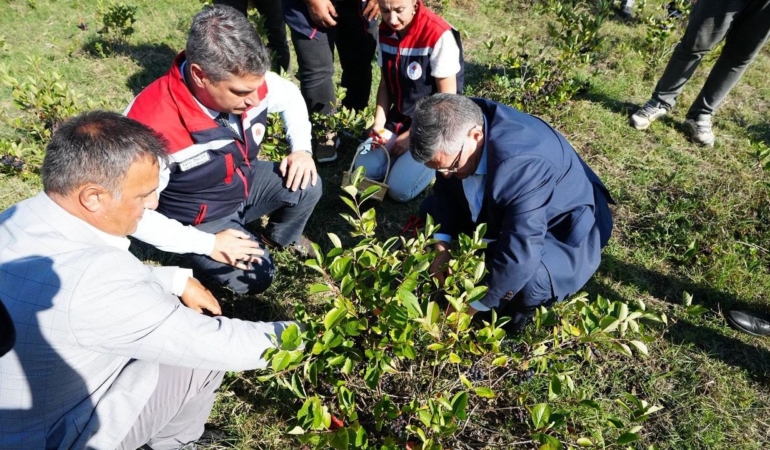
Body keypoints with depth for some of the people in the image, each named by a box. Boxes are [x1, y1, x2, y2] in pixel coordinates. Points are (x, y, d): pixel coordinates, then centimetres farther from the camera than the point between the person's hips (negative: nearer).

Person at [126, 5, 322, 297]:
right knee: (254, 278, -18)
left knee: (307, 186, -14)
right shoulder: (152, 126, -38)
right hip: (200, 219, -5)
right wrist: (207, 244, -27)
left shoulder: (246, 81, -21)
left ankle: (281, 236, 19)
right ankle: (203, 255, 15)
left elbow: (290, 96, 3)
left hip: (245, 181, 6)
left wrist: (302, 150, -12)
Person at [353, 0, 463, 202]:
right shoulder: (385, 31, -1)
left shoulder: (439, 35, -22)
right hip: (399, 120, 6)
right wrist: (379, 123, -6)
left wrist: (413, 135, -15)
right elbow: (385, 82, 8)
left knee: (400, 189, -19)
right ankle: (402, 156, 15)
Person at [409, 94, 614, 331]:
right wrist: (441, 244, -14)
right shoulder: (458, 128, -18)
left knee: (528, 283, -35)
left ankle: (521, 305, 1)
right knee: (431, 209, 2)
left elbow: (520, 252, -40)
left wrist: (475, 304, -28)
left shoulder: (522, 163, -41)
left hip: (564, 229, -7)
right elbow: (445, 190, -2)